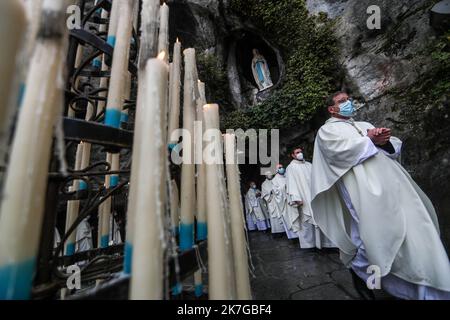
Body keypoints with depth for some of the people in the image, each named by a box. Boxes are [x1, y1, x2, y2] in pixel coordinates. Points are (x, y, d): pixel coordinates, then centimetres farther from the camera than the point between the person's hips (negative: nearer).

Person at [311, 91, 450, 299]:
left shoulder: (365, 125, 26)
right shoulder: (327, 129, 6)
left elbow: (396, 146, 18)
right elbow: (339, 149, -15)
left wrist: (385, 140, -5)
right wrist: (369, 140, -6)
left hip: (392, 180, 7)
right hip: (365, 187, -7)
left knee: (414, 225, 7)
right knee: (380, 234, -8)